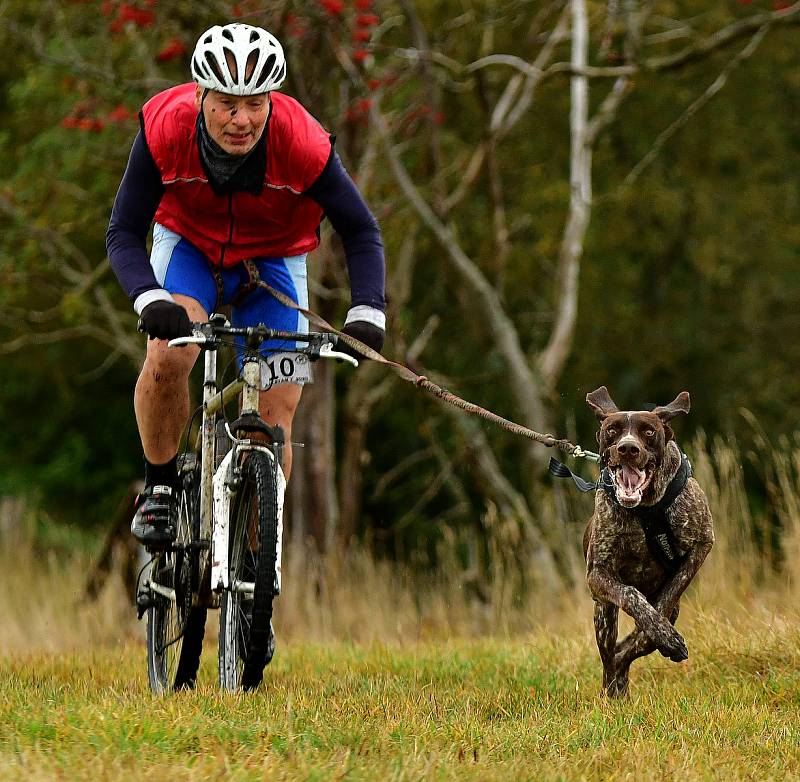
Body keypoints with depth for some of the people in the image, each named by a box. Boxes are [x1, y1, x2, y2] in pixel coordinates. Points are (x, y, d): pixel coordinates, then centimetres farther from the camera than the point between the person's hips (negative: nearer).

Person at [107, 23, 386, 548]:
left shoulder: (303, 144, -31)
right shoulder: (165, 128, -29)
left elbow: (361, 233, -17)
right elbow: (124, 234, -22)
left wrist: (367, 313, -31)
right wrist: (151, 300, -40)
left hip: (272, 263, 0)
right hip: (187, 246, 0)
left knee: (276, 420, -7)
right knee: (168, 356, -29)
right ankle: (160, 487, -7)